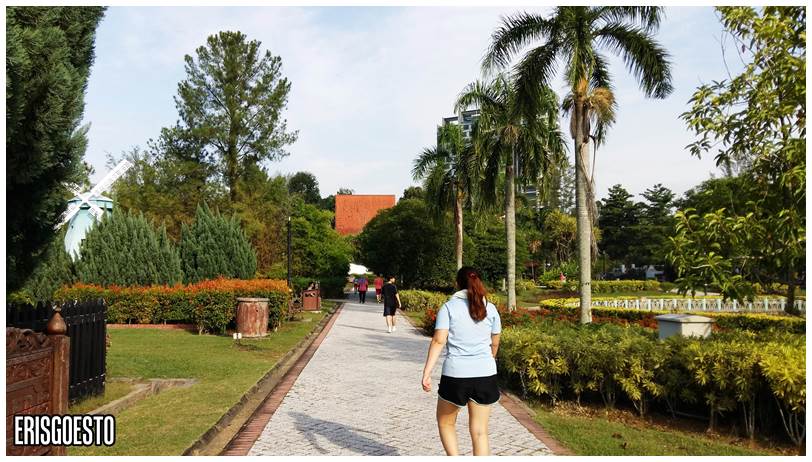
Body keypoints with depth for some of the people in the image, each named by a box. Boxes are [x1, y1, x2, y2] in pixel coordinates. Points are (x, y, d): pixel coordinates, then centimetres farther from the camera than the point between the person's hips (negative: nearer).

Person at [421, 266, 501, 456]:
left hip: (455, 374, -2)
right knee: (480, 431, 9)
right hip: (485, 375, 3)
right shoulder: (490, 308, 7)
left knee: (446, 422, 19)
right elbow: (495, 343, 15)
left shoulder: (448, 307, -1)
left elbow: (438, 341, -11)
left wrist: (426, 372, -11)